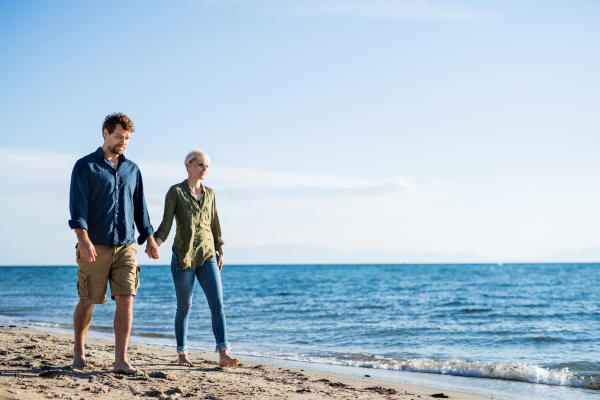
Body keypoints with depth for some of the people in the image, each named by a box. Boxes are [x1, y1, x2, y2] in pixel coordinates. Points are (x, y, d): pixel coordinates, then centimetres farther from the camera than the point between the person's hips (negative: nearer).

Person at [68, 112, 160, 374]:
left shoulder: (132, 170, 15)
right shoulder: (85, 166, 0)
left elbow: (140, 207, 21)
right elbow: (78, 205, -9)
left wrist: (149, 239, 15)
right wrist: (83, 239, -21)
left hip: (126, 246, 3)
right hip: (95, 247, -3)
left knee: (126, 299, -9)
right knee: (87, 301, 5)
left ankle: (121, 360, -8)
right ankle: (79, 350, 28)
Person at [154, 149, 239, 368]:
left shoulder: (209, 193, 13)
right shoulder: (176, 192, -1)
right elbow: (166, 222, -7)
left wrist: (220, 251, 17)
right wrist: (155, 243, -23)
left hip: (207, 256, 4)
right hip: (183, 256, -4)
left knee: (217, 304, -8)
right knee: (184, 307, 3)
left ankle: (223, 354, -11)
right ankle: (182, 355, 15)